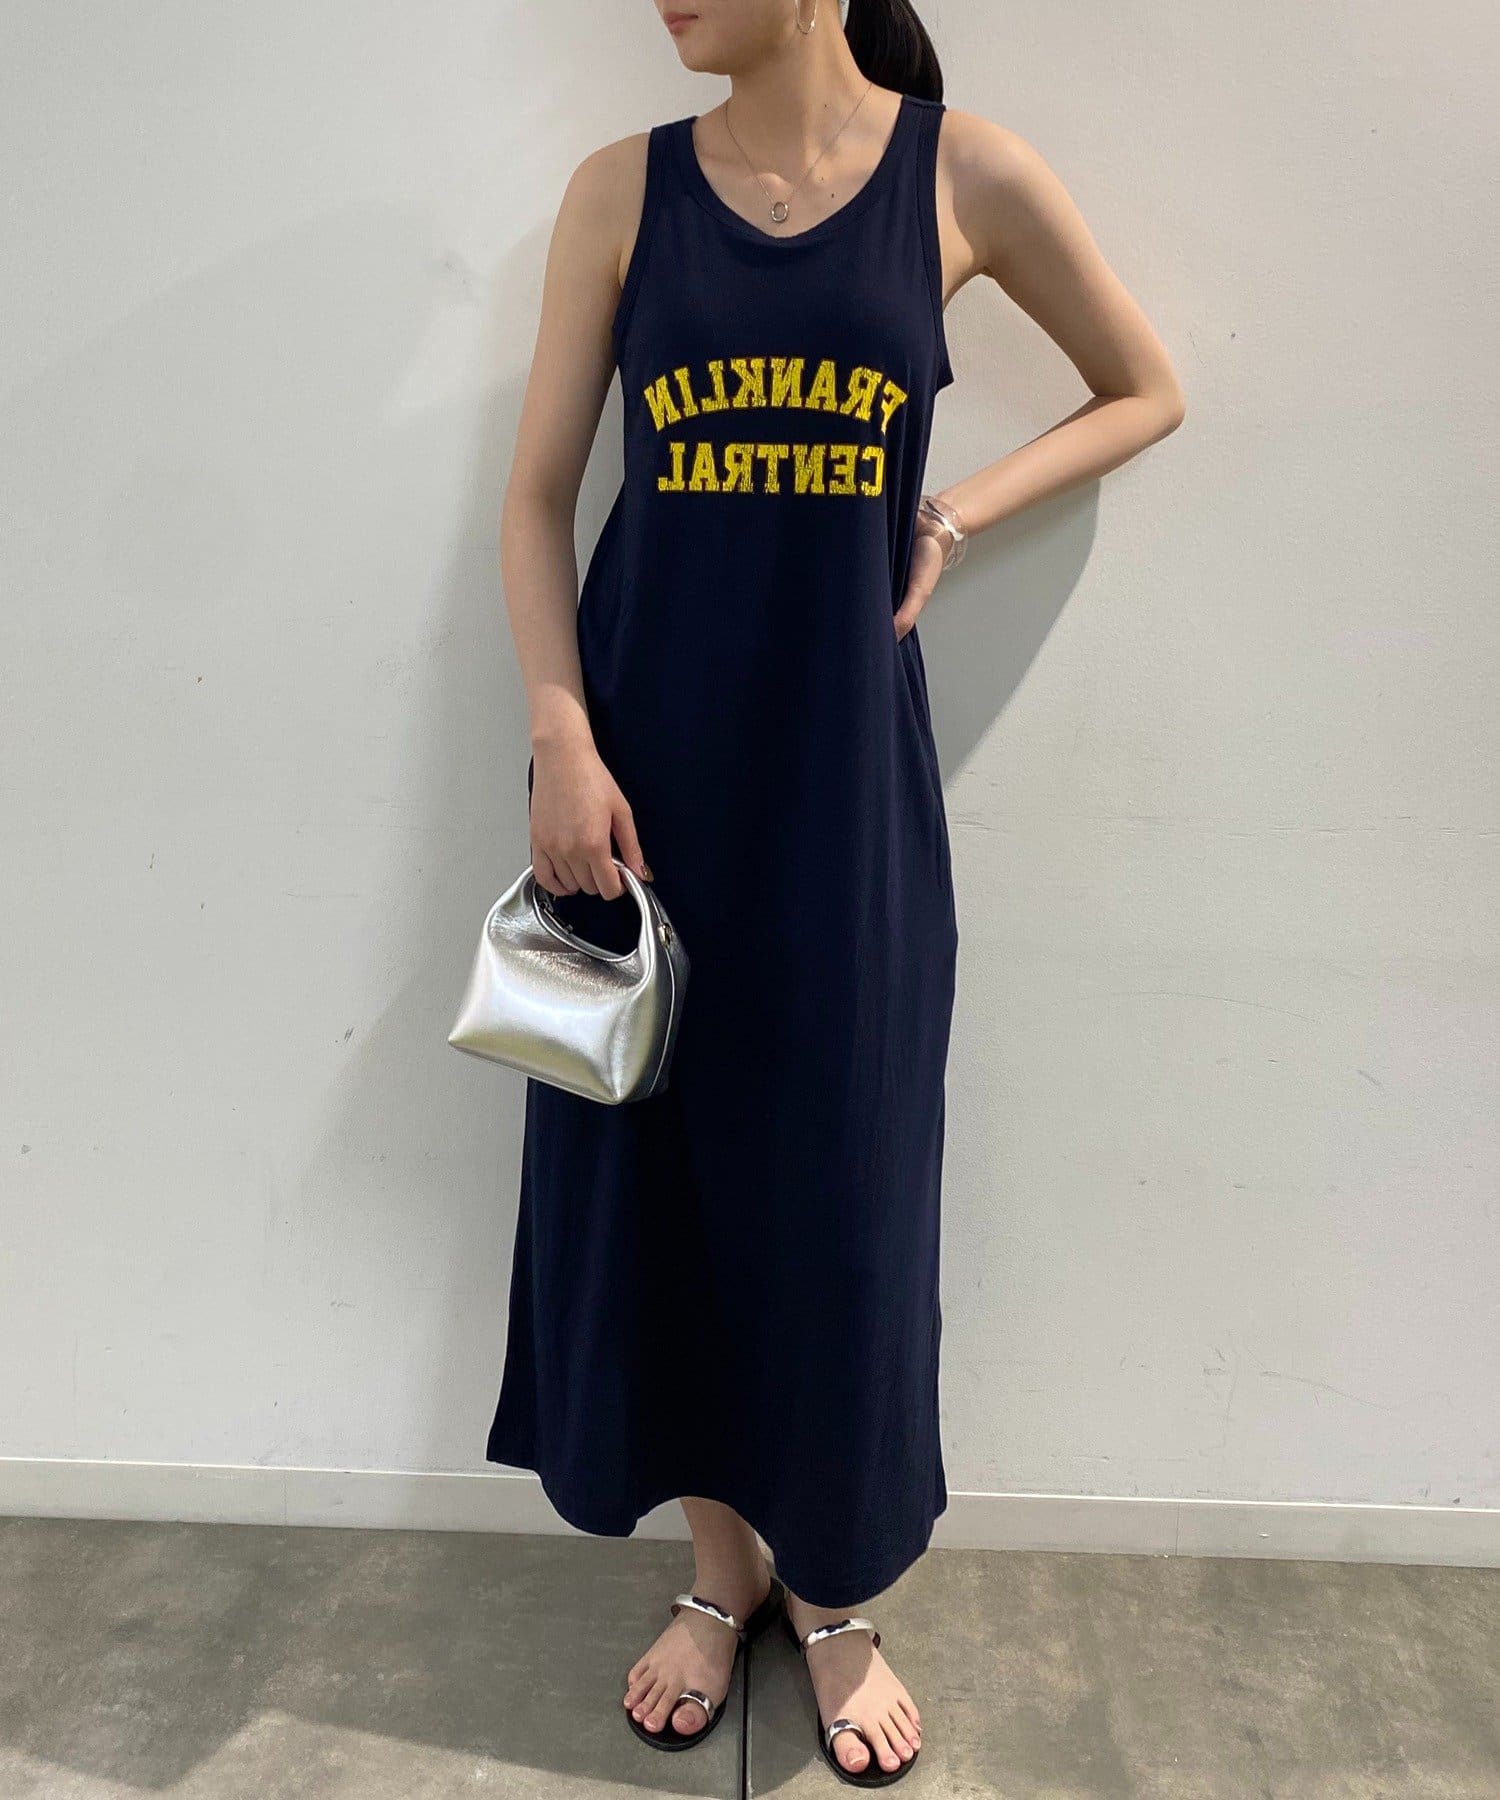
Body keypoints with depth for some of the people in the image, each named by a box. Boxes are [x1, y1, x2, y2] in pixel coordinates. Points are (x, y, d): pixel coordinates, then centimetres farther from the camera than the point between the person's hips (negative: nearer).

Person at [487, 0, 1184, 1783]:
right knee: (643, 1161, 8)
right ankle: (721, 1563, 33)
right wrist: (562, 740, -10)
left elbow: (1147, 391, 14)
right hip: (640, 749, 2)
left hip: (840, 757, -1)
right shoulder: (624, 187, 5)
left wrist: (952, 515, -1)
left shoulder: (964, 172, 3)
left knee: (835, 1175, 6)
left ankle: (835, 1590, 32)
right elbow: (536, 496, 4)